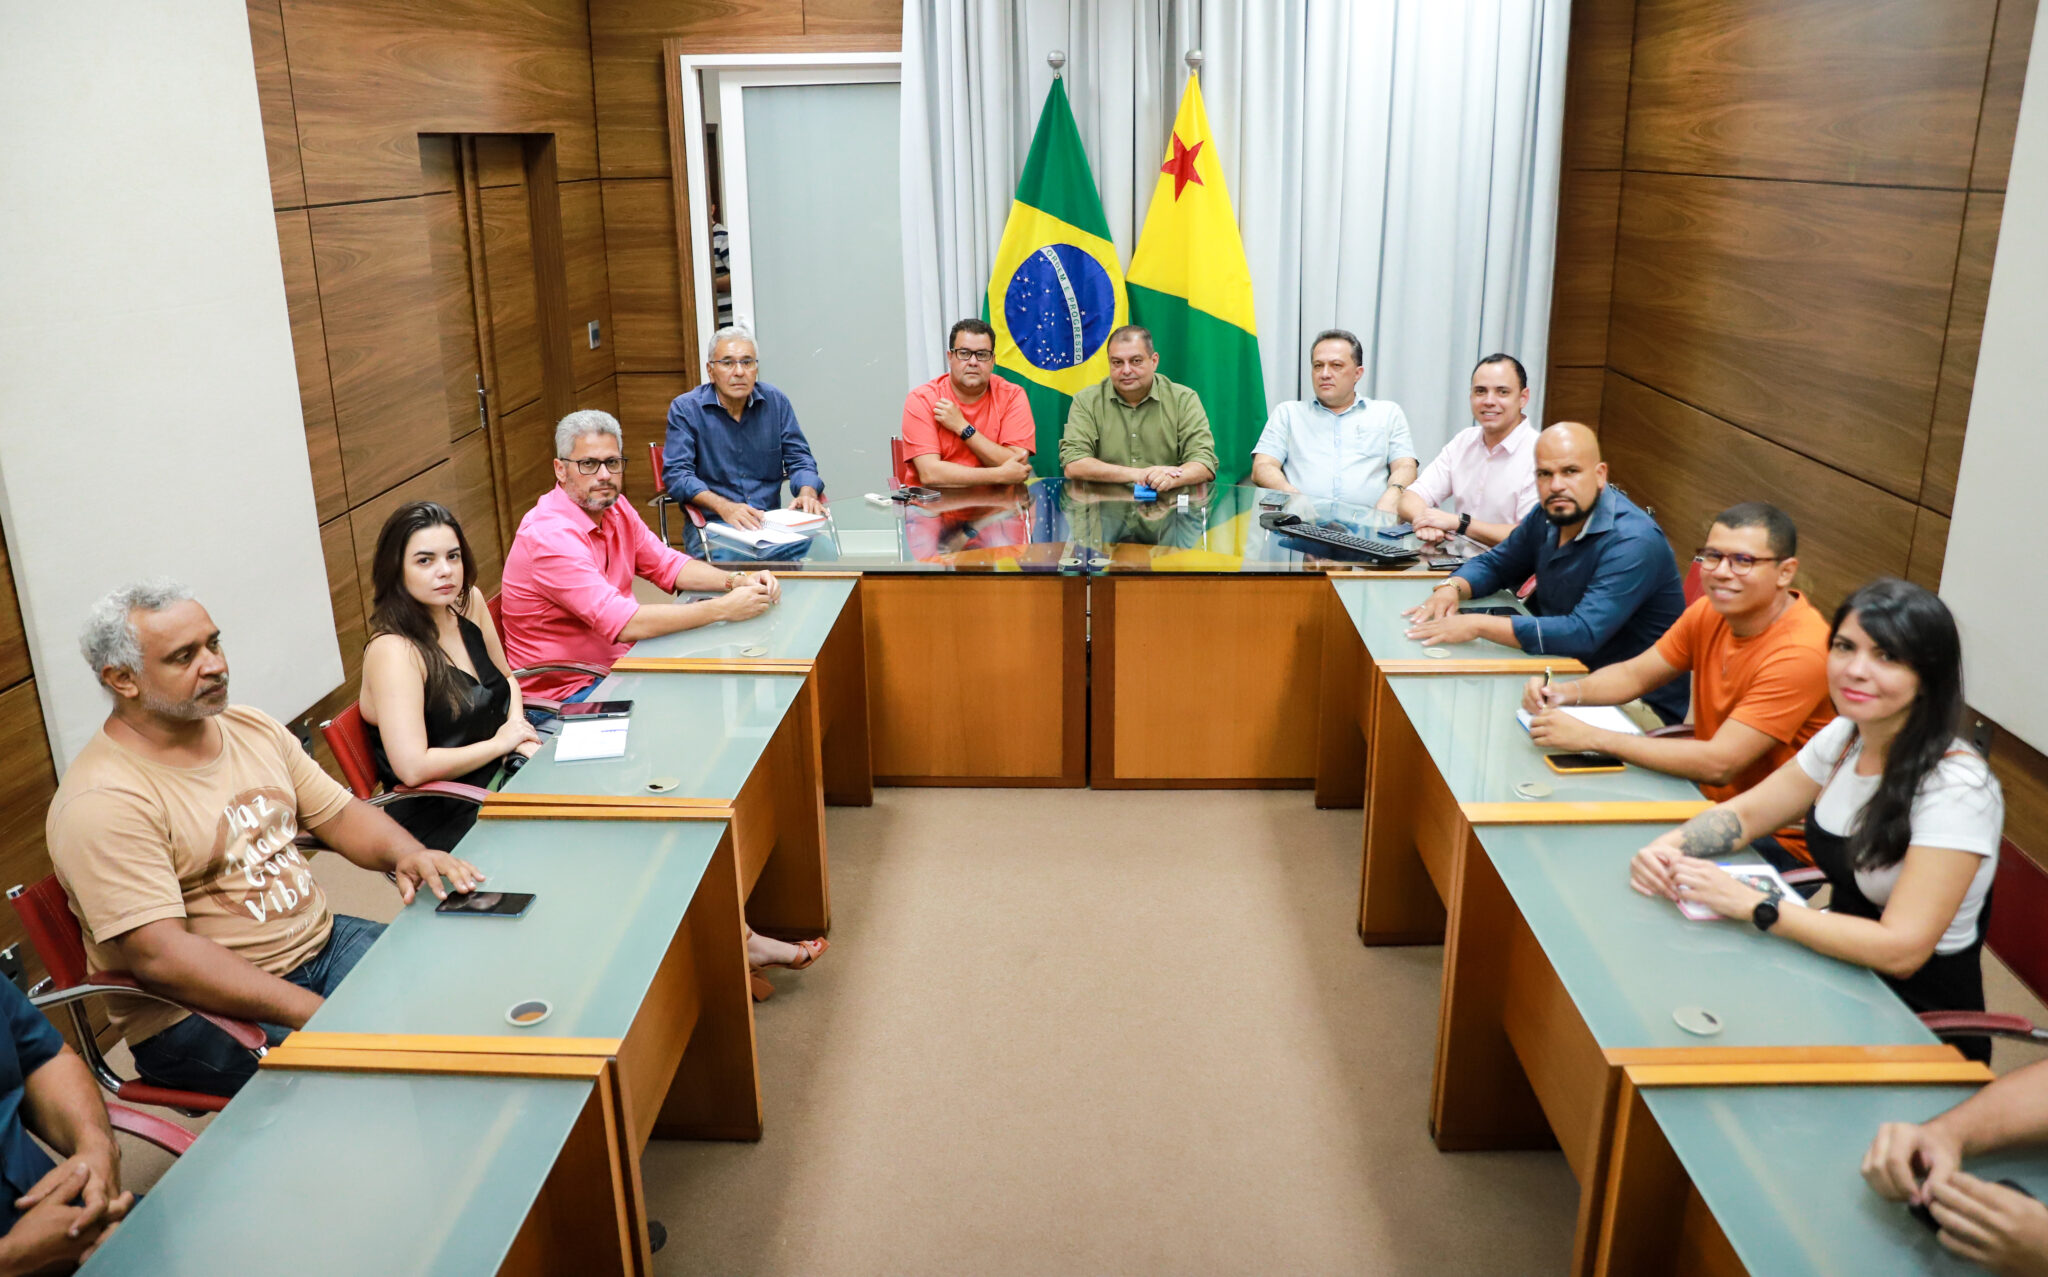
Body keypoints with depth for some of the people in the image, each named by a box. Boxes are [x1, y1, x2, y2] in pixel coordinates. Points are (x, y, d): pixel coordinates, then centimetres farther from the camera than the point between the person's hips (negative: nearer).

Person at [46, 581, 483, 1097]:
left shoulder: (253, 728, 9)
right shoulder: (103, 802, -17)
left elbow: (339, 813, 13)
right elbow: (160, 958, -24)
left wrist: (406, 854, -11)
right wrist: (320, 1015, -30)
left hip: (323, 941, 8)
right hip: (200, 1012, -8)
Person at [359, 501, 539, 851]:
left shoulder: (469, 602, 3)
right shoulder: (393, 651, -19)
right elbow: (413, 768, -28)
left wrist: (519, 728, 0)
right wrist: (500, 743, -14)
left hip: (500, 776, 8)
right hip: (441, 822, -8)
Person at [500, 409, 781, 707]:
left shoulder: (615, 509, 4)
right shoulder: (550, 536, -24)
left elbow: (667, 564, 12)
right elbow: (622, 623, -30)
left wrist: (737, 581, -8)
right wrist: (723, 609, -27)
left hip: (618, 665, 8)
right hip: (564, 692, -8)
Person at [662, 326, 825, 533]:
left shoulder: (776, 402, 10)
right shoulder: (685, 409, 0)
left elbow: (799, 459, 13)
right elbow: (676, 473, -8)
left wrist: (807, 494, -11)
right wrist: (724, 507, -25)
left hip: (770, 521, 4)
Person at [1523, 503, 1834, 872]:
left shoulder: (1801, 653, -25)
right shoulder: (1711, 612, 0)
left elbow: (1719, 764, -30)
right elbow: (1635, 675, 10)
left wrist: (1590, 737, -31)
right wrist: (1566, 692, -13)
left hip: (1778, 841, -7)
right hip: (1709, 800, 7)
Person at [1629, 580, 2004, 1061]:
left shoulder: (1956, 790, -24)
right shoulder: (1844, 738, -1)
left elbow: (1900, 950, -29)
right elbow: (1743, 813, 7)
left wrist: (1748, 904, -29)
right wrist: (1667, 847, -14)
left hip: (1921, 1021, -6)